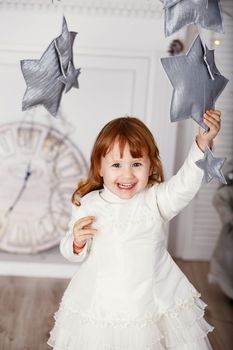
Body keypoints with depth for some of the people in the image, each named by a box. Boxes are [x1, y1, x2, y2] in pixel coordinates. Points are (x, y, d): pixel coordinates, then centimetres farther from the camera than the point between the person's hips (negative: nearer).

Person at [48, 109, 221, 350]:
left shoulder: (155, 200, -6)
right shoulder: (88, 205, -4)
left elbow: (185, 184, -25)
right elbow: (72, 254, 5)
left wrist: (202, 143, -37)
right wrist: (77, 242, -19)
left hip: (152, 303, 0)